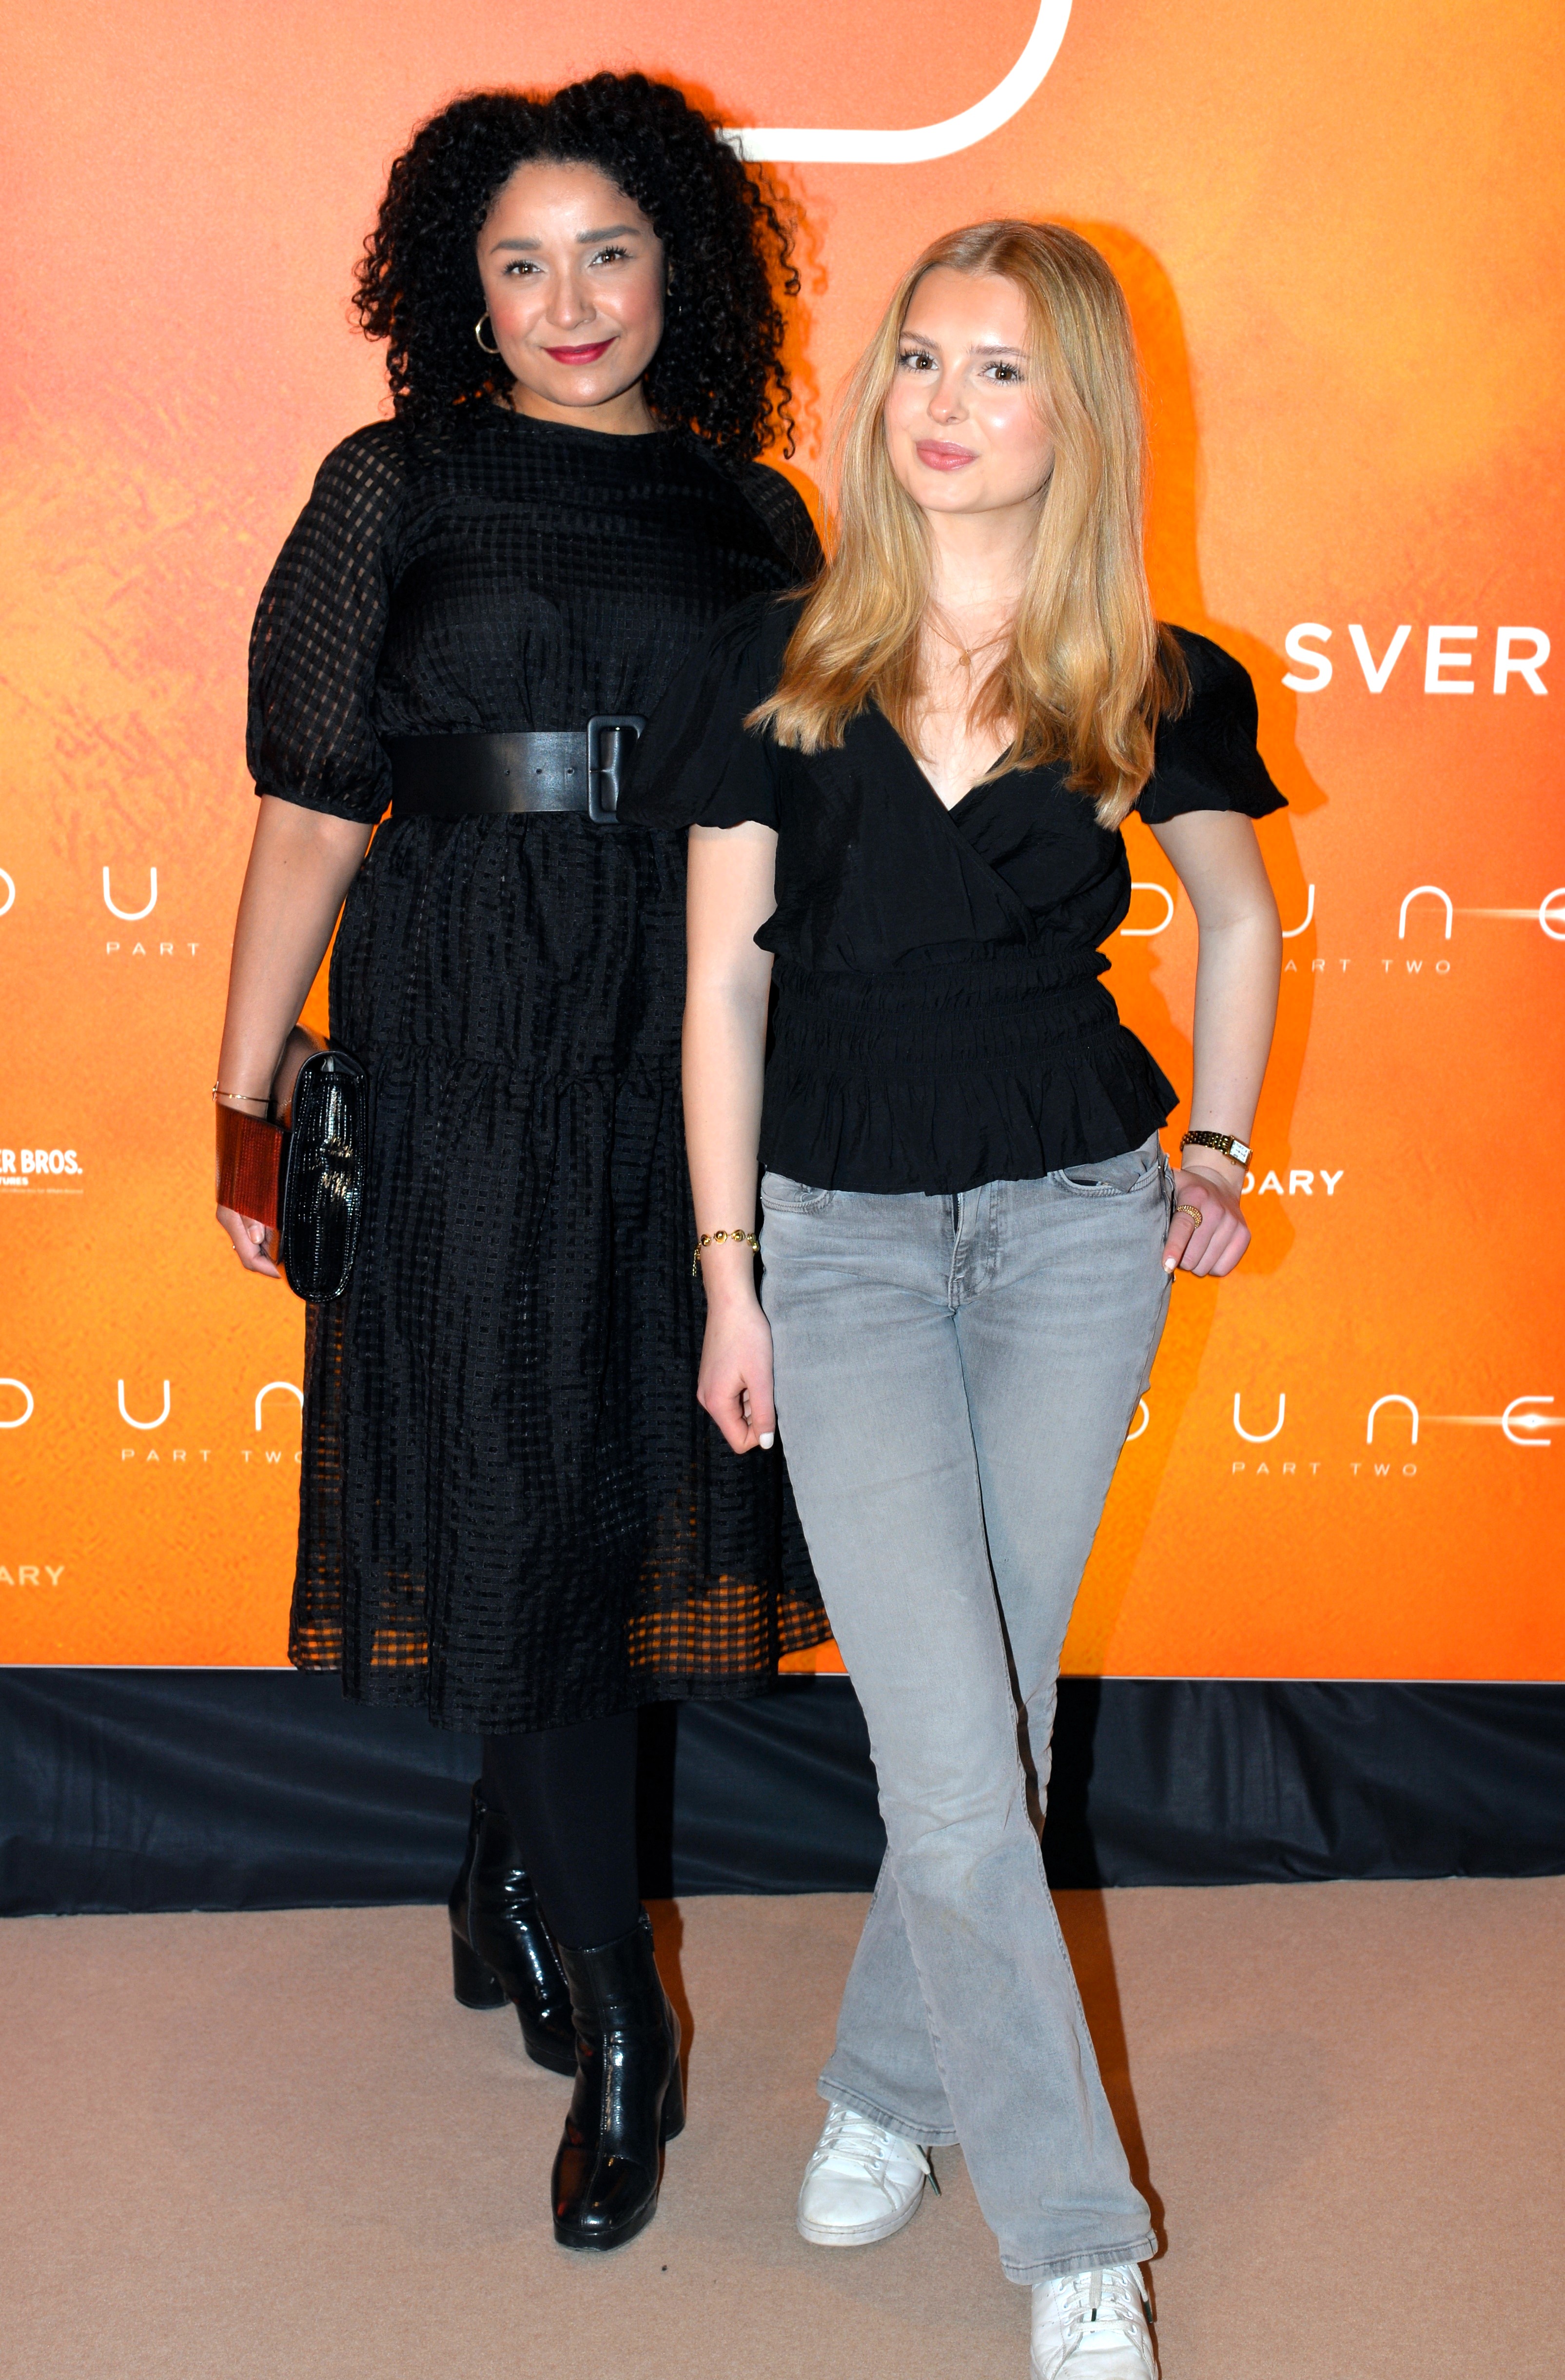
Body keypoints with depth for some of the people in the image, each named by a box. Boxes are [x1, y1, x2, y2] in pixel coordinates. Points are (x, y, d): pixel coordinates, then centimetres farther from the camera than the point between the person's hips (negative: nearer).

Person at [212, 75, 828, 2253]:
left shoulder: (751, 515, 11)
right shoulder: (400, 490, 3)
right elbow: (312, 817, 1)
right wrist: (247, 1100, -1)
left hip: (698, 1043, 3)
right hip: (469, 1036, -3)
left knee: (627, 1475, 9)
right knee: (529, 1499, -4)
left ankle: (515, 1886, 33)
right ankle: (616, 2028, 7)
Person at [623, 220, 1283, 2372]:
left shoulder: (1150, 688, 0)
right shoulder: (777, 666, -1)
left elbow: (1243, 919, 18)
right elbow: (724, 982, 1)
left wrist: (1220, 1153, 13)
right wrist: (727, 1273, 0)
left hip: (1077, 1227, 1)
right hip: (843, 1234, -1)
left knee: (996, 1714, 8)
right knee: (951, 1760, -7)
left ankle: (891, 2087, 33)